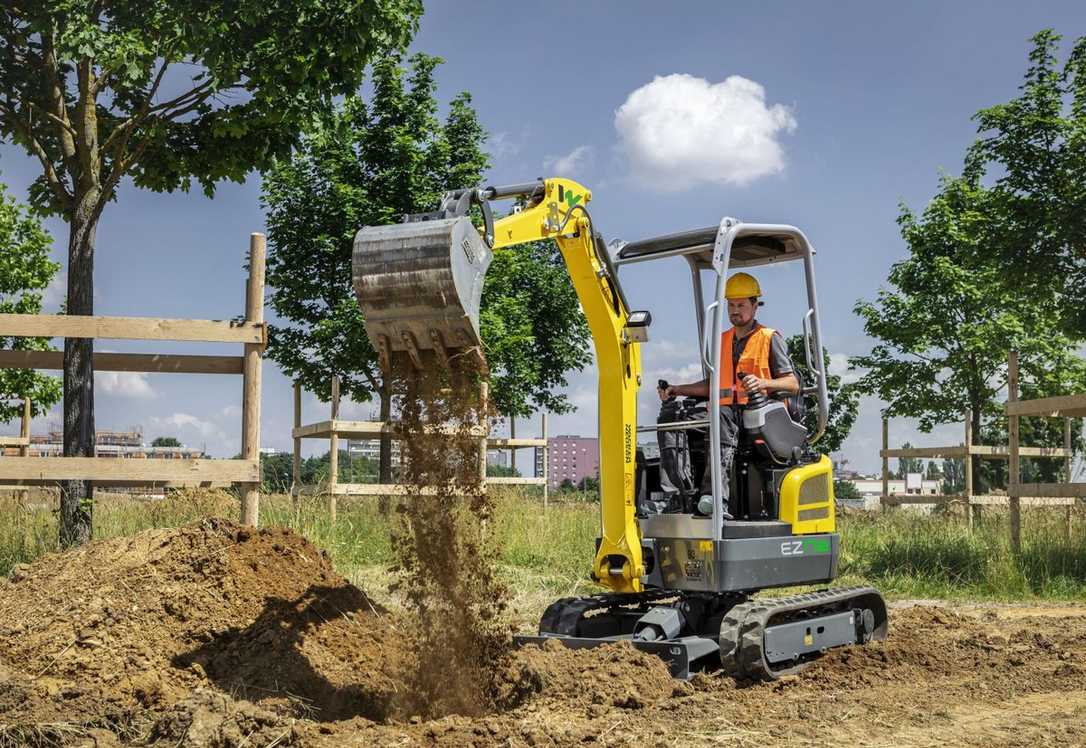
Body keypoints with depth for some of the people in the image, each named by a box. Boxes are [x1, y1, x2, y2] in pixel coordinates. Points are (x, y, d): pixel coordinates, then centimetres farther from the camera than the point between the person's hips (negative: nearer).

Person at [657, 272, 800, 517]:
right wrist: (676, 389, 17)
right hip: (727, 411, 5)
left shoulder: (770, 339, 8)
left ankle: (714, 494, -48)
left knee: (722, 420, -38)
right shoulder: (722, 341, 26)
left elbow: (793, 384, 1)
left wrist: (762, 383, -19)